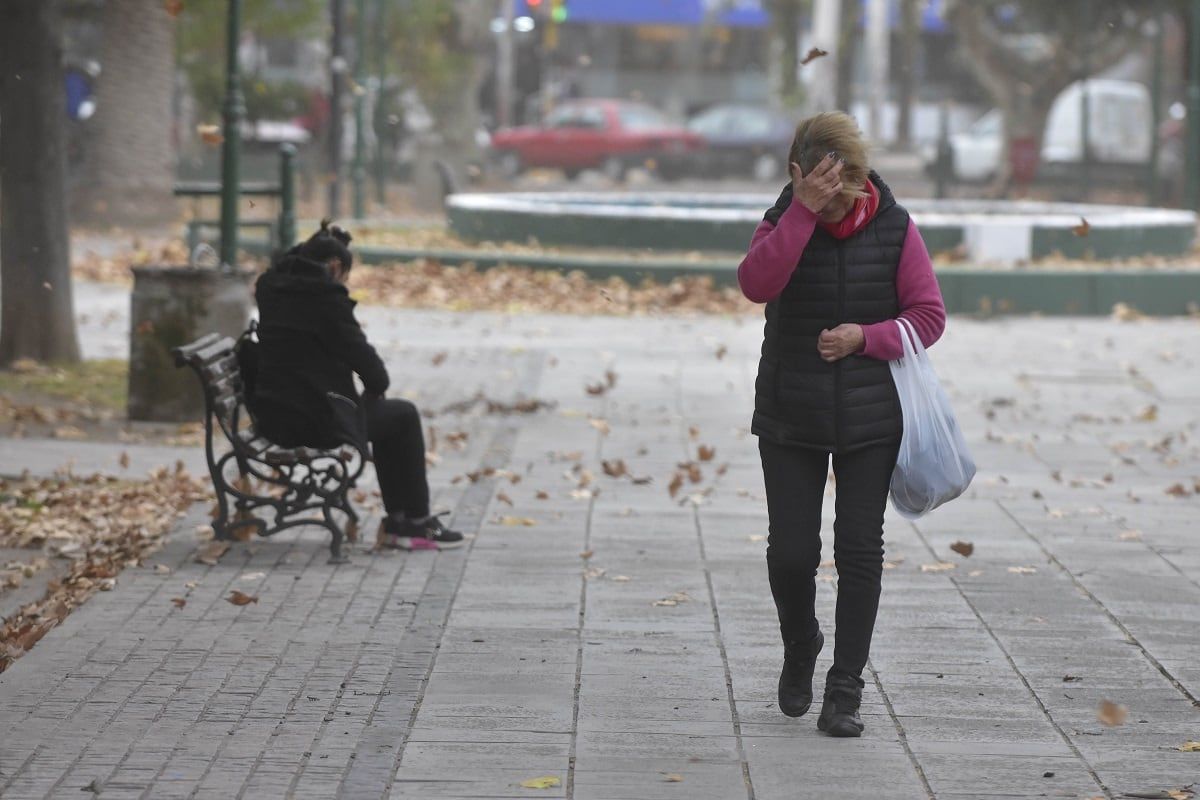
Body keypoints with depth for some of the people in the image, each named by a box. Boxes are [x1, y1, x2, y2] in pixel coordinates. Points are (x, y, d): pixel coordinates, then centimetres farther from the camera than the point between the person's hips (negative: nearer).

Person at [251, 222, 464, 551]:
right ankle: (416, 521, 21)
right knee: (403, 416, 14)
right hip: (318, 420, -9)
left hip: (272, 417, 9)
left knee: (388, 416, 28)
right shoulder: (325, 296, -14)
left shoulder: (272, 289, 8)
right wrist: (378, 383, 9)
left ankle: (399, 522, 28)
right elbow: (357, 351, -10)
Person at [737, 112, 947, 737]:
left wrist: (865, 337, -17)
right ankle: (800, 649, 28)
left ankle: (845, 689, 6)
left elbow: (929, 315, -2)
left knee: (859, 549, -2)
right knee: (790, 553, -2)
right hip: (791, 419, 0)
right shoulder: (783, 224, -4)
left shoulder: (893, 229, -3)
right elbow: (756, 284, -25)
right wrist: (804, 211, -30)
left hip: (871, 420, 0)